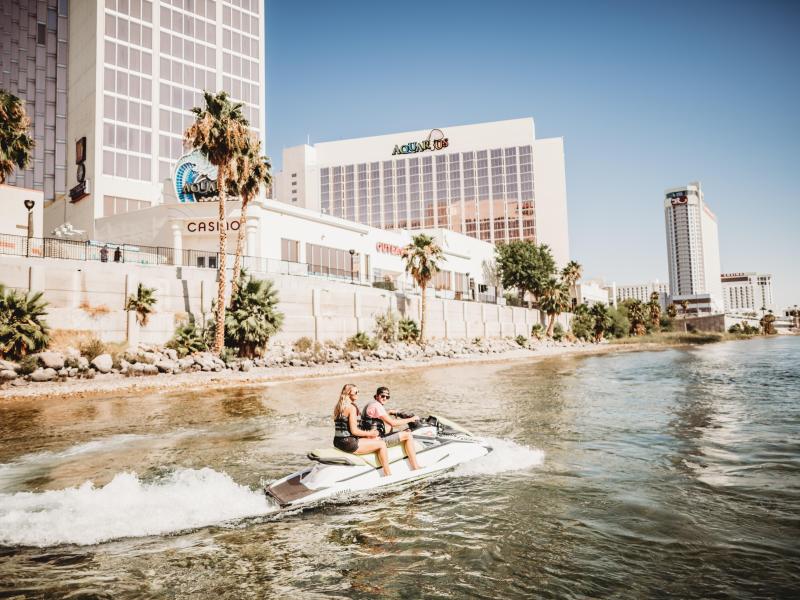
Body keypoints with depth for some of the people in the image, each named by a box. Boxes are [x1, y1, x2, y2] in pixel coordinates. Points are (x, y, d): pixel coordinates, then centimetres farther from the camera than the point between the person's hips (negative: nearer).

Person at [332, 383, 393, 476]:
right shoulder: (352, 407, -16)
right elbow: (354, 431, -19)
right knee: (382, 444, -2)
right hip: (348, 443, -10)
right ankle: (388, 475, 2)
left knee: (377, 439, 21)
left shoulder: (338, 406, 13)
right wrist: (370, 433, -5)